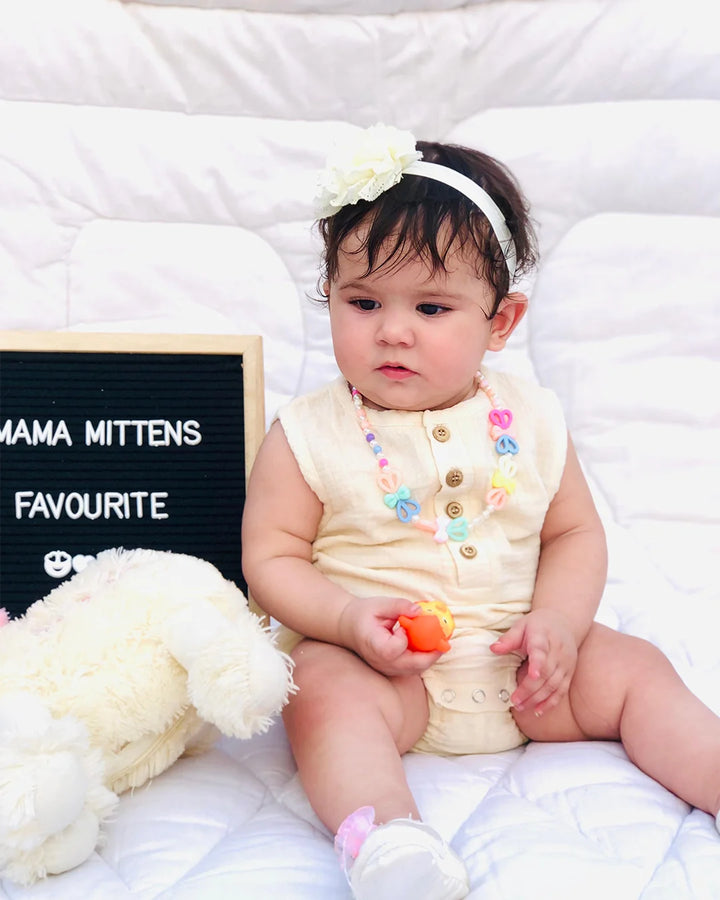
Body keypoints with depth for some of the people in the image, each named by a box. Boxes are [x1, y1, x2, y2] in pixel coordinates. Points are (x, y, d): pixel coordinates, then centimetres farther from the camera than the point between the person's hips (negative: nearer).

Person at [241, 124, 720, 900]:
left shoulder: (531, 422, 2)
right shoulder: (309, 435, -7)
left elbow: (575, 533, 8)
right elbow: (271, 558, -6)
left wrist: (558, 620, -11)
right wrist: (351, 619, -23)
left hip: (518, 662, 4)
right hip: (376, 662, -3)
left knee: (632, 669, -8)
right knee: (325, 691, -31)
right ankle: (383, 833, -44)